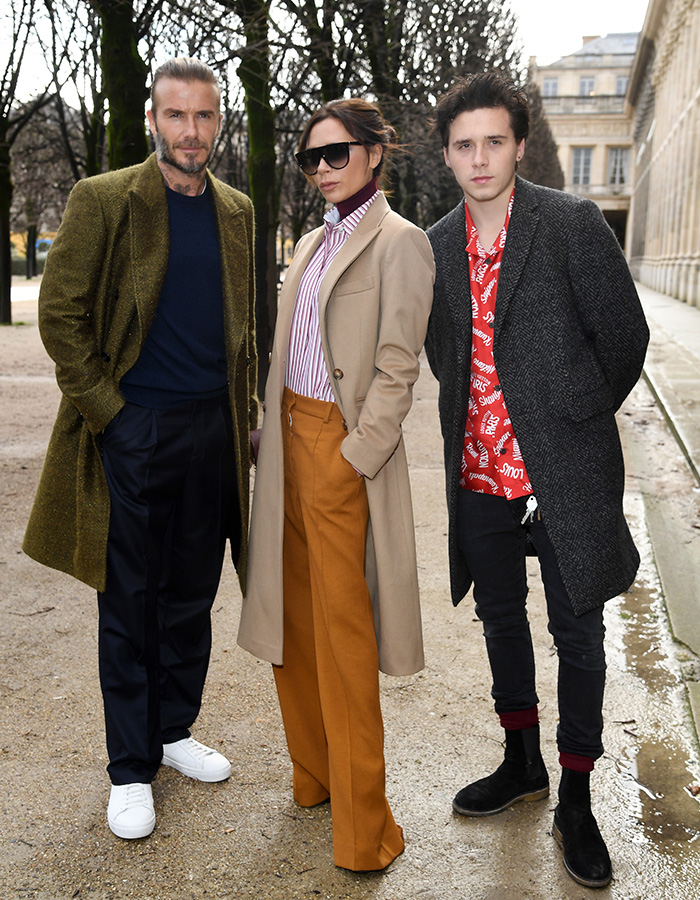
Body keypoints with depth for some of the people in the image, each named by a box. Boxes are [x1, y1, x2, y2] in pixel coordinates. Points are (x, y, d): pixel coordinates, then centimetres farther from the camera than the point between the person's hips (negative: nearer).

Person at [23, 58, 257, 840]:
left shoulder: (237, 212, 11)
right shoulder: (102, 200, -4)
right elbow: (60, 312, -6)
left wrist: (245, 408, 9)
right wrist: (102, 407, -10)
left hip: (213, 430, 5)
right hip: (132, 429, -4)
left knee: (191, 597, 14)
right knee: (130, 604, 5)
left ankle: (173, 731, 32)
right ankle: (130, 768, 19)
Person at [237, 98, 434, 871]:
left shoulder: (399, 242, -7)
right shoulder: (313, 242, 16)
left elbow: (396, 368, -13)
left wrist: (354, 457, -17)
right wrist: (273, 440, 9)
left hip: (342, 446, -8)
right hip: (289, 438, 8)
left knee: (341, 631, -1)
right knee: (291, 617, 14)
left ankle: (361, 826, 14)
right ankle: (312, 775, 31)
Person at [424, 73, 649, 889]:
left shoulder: (573, 225, -9)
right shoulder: (435, 246, 5)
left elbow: (624, 337, -4)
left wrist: (578, 419, 5)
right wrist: (477, 420, 10)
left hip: (563, 472, -5)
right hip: (479, 473, 5)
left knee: (576, 636, 5)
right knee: (501, 618, 18)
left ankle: (576, 802, 23)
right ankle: (523, 765, 39)